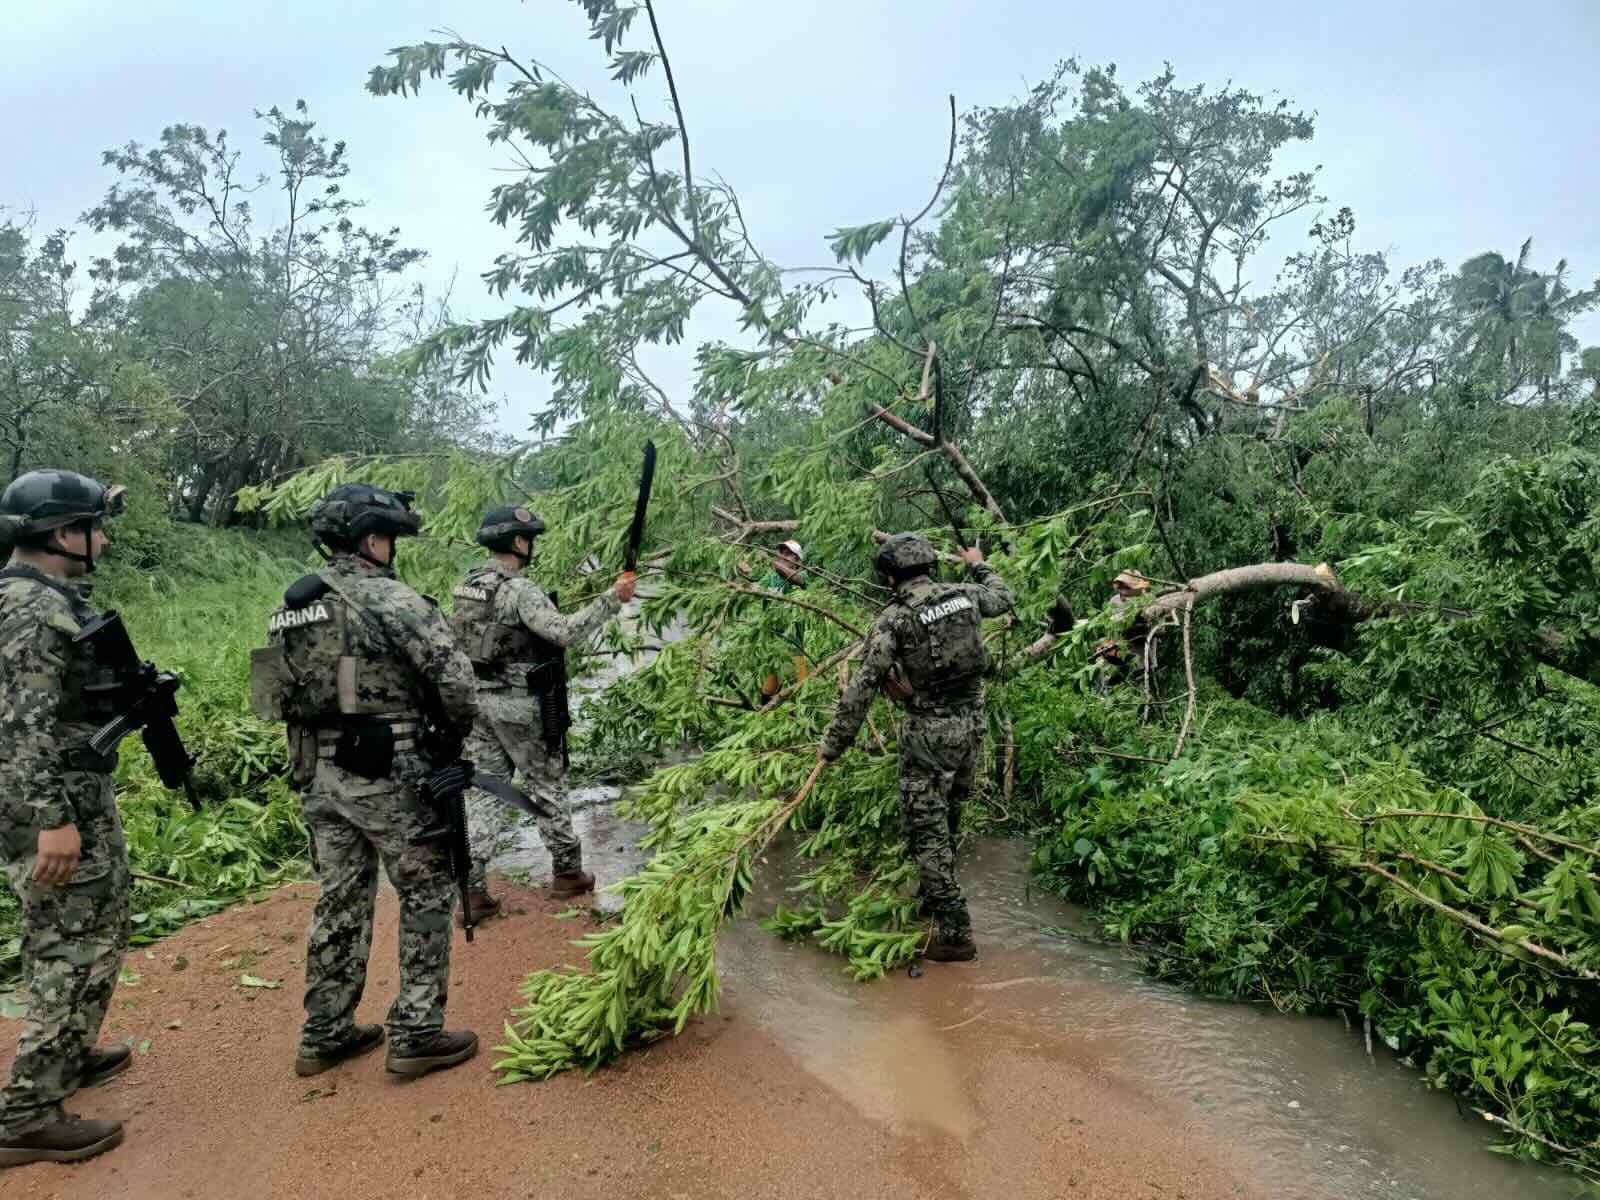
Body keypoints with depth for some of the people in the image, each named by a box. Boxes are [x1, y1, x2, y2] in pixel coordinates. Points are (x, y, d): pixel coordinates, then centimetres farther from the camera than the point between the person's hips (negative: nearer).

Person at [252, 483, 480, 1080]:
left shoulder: (291, 607, 10)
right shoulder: (391, 598, -13)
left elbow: (279, 694, 15)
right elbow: (456, 679, -18)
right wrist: (454, 735, 0)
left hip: (318, 776, 7)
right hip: (387, 775, -7)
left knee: (341, 901, 17)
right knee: (427, 895, 6)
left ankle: (325, 1035, 26)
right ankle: (416, 1035, 10)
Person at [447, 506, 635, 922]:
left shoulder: (468, 585, 7)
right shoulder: (520, 590, -19)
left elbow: (457, 641, 15)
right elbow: (566, 632, -29)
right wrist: (611, 599, -24)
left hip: (477, 700, 7)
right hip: (520, 705, -7)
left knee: (484, 791, 8)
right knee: (547, 784, 10)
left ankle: (472, 887, 4)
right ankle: (566, 871, 22)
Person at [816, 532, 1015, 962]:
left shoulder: (894, 618, -13)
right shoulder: (963, 595, 3)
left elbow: (863, 685, -15)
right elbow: (1004, 598, 25)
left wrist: (834, 742, -9)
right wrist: (978, 564, 43)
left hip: (929, 732, -6)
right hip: (971, 724, 7)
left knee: (928, 831, 0)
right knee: (947, 819, 22)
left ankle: (955, 934, 0)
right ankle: (935, 899, 38)